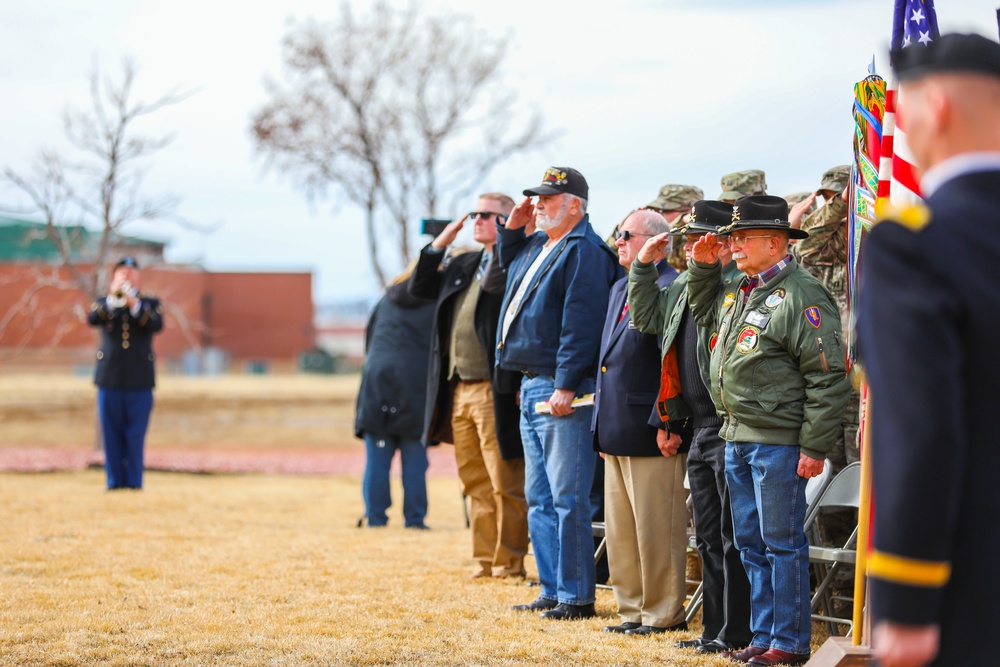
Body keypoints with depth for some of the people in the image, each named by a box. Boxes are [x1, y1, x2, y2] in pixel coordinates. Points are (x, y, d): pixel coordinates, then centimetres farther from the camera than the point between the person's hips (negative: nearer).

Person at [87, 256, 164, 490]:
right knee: (111, 435, 2)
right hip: (109, 380, 1)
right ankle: (115, 481, 8)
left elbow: (157, 325, -10)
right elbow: (92, 319, -10)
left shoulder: (150, 304, 10)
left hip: (140, 382, -1)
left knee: (135, 436, -1)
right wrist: (112, 298, -20)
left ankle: (134, 481, 3)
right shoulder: (104, 303, 12)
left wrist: (134, 304, -19)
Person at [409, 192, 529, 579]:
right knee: (476, 484, 13)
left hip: (496, 393, -9)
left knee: (505, 485, -2)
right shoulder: (463, 265, 18)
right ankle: (484, 561, 20)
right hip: (459, 390, 9)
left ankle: (508, 564, 4)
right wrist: (439, 245, 12)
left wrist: (521, 387, -22)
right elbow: (419, 288, 24)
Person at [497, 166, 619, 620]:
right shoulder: (536, 247, 16)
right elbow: (507, 266, 38)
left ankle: (576, 596, -4)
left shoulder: (584, 252, -13)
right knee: (539, 498, 13)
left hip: (563, 392, -10)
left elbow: (580, 323, -20)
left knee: (567, 498, -8)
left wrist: (566, 386, -24)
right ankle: (552, 591, 19)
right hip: (531, 387, 10)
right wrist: (512, 230, 20)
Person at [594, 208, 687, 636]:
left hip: (651, 436, -10)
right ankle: (633, 611, 21)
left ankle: (663, 614, 6)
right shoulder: (620, 289, 18)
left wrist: (666, 424, -21)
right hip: (616, 434, 10)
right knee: (620, 531, 13)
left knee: (657, 529, -2)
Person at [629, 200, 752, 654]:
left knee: (733, 537, -4)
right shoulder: (683, 285, 15)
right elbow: (646, 316, 26)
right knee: (709, 537, 14)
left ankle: (736, 633, 2)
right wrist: (642, 266, 17)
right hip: (700, 429, 9)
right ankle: (714, 628, 21)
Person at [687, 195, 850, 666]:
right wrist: (703, 267, 19)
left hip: (778, 441, -9)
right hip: (736, 437, 9)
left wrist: (814, 447, -17)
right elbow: (704, 310, 38)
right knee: (751, 544, 13)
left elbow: (830, 378, -16)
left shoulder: (801, 296, -14)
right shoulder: (739, 290, 14)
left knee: (782, 543, -3)